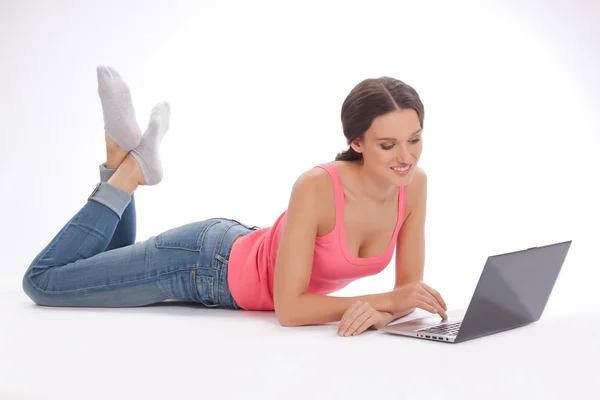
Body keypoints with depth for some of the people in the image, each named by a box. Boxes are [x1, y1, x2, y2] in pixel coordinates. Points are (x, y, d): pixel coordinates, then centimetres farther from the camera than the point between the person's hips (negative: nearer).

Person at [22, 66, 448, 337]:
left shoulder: (414, 184, -17)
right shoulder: (317, 186, -35)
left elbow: (409, 288, -11)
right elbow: (289, 309, -34)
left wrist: (381, 308, -33)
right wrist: (388, 298, -37)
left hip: (247, 259, 6)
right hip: (211, 263, -6)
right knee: (43, 281, 10)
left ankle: (128, 154, 24)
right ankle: (131, 165, 12)